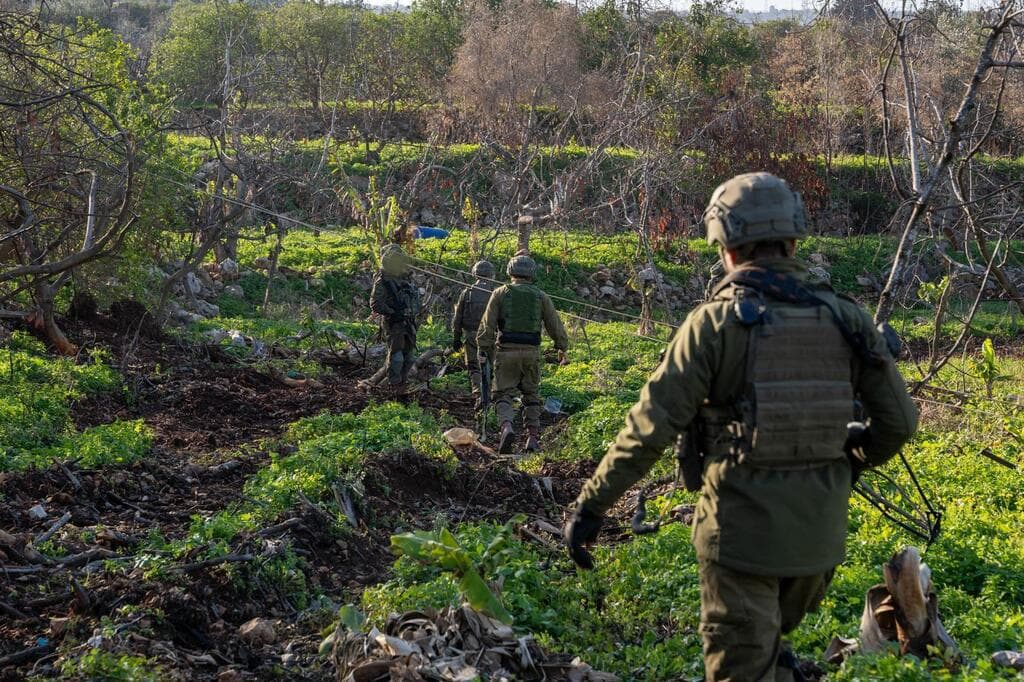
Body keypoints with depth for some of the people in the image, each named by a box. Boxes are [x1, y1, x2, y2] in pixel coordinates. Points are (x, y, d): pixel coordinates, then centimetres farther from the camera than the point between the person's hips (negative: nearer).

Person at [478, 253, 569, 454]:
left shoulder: (500, 293, 2)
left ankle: (506, 426, -22)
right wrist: (562, 348, 23)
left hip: (507, 350, -2)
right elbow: (555, 325, 11)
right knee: (531, 395, 13)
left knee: (503, 393, 3)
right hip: (532, 352, 2)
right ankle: (533, 437, 8)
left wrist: (484, 349, 3)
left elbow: (487, 324, -2)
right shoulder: (541, 296, 7)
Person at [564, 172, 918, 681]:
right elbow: (898, 421, 4)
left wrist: (588, 506, -7)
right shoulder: (845, 319, 0)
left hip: (743, 528, -4)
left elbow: (650, 428, -15)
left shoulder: (716, 322, -13)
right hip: (820, 529, 4)